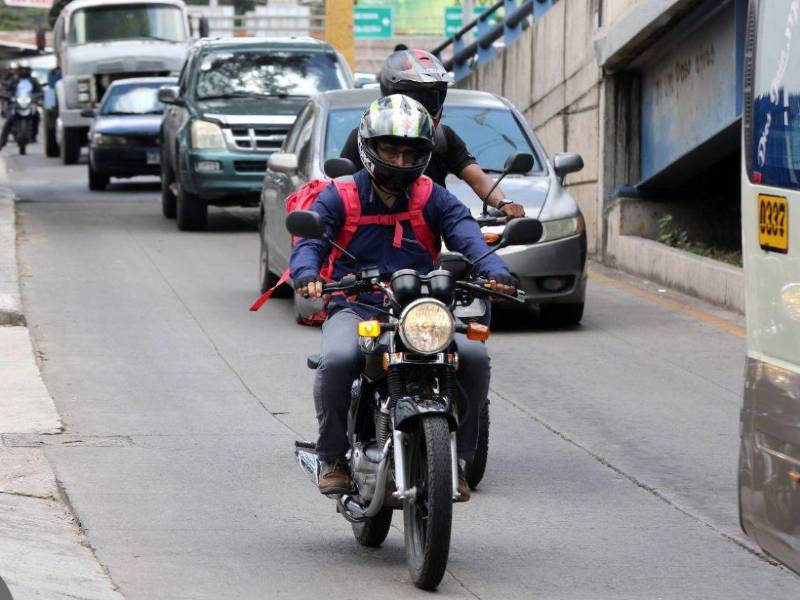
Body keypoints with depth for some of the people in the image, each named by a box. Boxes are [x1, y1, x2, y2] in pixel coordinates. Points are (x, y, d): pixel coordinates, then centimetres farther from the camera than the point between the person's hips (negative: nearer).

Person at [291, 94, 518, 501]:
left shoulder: (435, 200, 11)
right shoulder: (338, 198, 7)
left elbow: (467, 235, -4)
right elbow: (309, 241, -6)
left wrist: (495, 272, -26)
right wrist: (307, 274, -30)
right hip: (355, 309, -2)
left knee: (473, 356, -23)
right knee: (338, 360, -35)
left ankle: (455, 457, -5)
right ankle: (334, 457, -12)